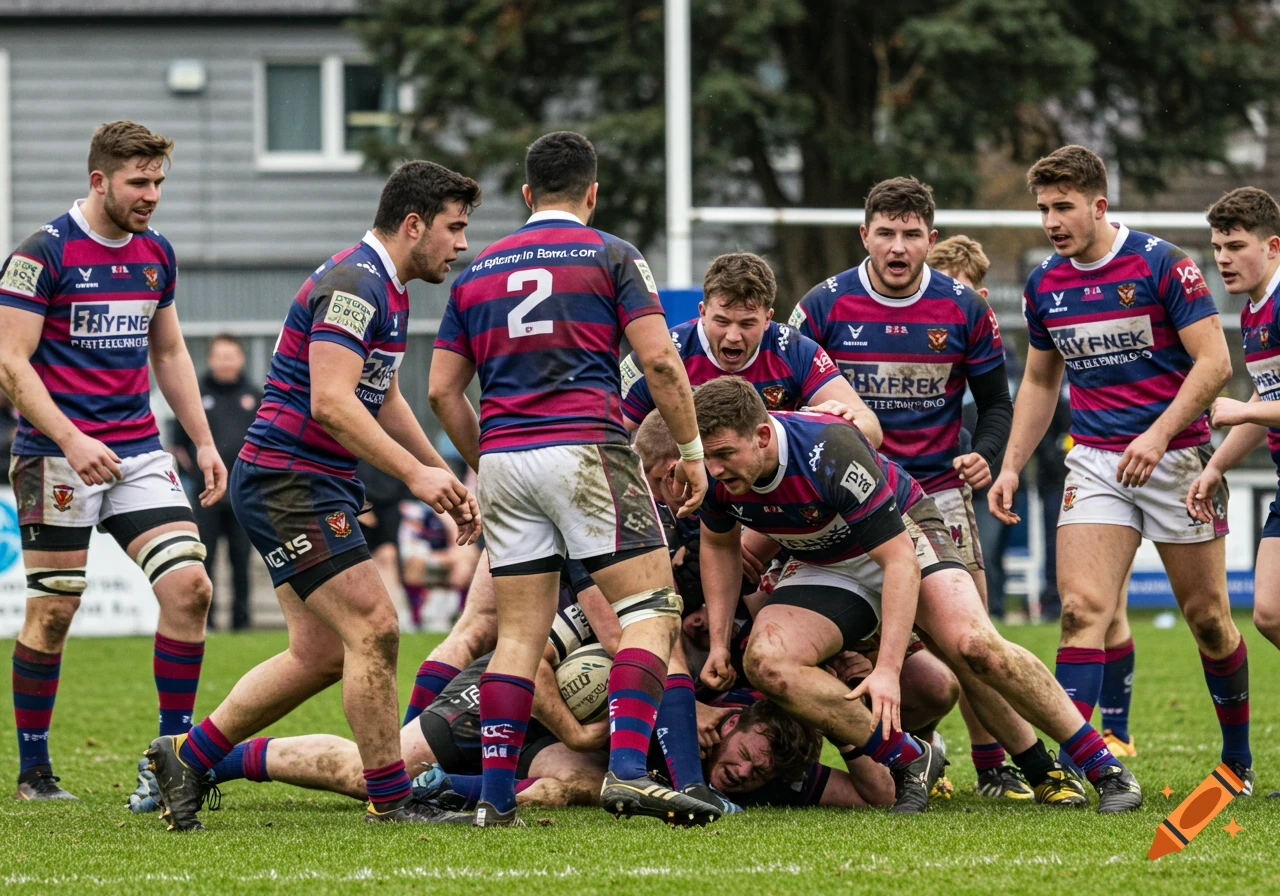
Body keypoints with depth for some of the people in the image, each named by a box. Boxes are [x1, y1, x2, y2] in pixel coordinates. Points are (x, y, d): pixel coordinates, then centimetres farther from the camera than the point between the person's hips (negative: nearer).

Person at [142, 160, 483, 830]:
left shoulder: (388, 289, 16)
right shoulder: (354, 284, -18)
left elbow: (383, 400, 28)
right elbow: (330, 402, -26)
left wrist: (444, 479, 22)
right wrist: (415, 474, -25)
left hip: (319, 488, 11)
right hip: (288, 480, -11)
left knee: (319, 654, 9)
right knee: (373, 629, -12)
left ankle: (186, 756, 18)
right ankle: (390, 802, -6)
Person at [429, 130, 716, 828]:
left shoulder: (478, 271, 16)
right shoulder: (608, 255, 3)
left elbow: (442, 390, 14)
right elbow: (660, 361, -6)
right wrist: (692, 450, 3)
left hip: (504, 457, 5)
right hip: (585, 449, -5)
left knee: (519, 633, 9)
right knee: (652, 609, -3)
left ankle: (496, 796, 1)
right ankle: (627, 771, -20)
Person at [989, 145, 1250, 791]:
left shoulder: (1160, 264, -11)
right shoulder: (1044, 285, 5)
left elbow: (1214, 362, -13)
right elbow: (1039, 382, 18)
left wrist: (1158, 434, -22)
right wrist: (1010, 466, 8)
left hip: (1176, 457, -3)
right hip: (1094, 463, 3)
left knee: (1207, 616, 4)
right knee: (1082, 607, -14)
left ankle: (1238, 755, 23)